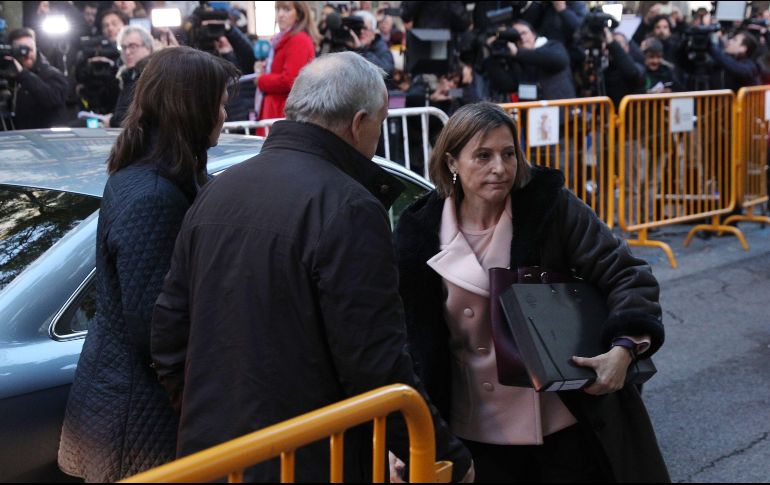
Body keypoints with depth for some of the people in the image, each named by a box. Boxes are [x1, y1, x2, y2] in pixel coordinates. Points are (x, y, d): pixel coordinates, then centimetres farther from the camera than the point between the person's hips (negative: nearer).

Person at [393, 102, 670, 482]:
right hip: (478, 433, 1)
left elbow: (626, 274, -9)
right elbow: (412, 340, 2)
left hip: (566, 422, -1)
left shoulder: (549, 205, -10)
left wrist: (624, 348, -26)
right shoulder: (421, 234, -6)